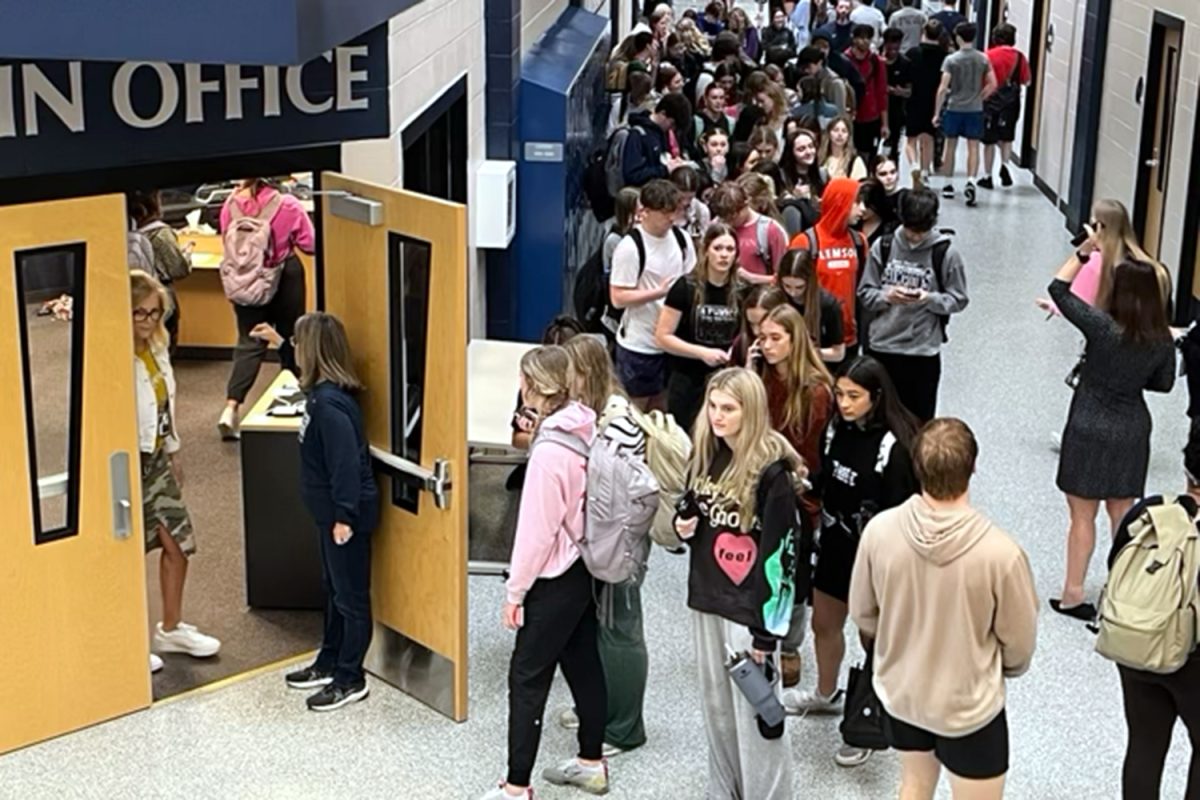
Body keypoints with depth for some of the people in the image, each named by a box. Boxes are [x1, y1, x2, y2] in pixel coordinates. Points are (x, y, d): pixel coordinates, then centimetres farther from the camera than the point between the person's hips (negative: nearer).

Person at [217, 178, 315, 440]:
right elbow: (310, 244, -9)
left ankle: (231, 407, -14)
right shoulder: (288, 205, -17)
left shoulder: (232, 204, -11)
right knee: (289, 337, 16)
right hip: (284, 278, -2)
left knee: (250, 342, 3)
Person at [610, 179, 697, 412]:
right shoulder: (630, 247, -18)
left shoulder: (681, 238, 2)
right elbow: (618, 298, -19)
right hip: (638, 346, -6)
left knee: (659, 411, 18)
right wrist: (660, 292, -26)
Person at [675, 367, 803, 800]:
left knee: (755, 709, 1)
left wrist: (767, 630, -17)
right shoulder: (706, 454, 5)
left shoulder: (772, 470, -17)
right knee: (716, 705, 18)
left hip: (750, 606, -7)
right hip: (707, 599, 7)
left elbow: (780, 553, -17)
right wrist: (684, 526, -4)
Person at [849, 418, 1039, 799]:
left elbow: (862, 613, -4)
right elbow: (1019, 641, -14)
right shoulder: (1000, 552, -30)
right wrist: (1005, 669, 10)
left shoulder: (880, 530, -21)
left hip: (898, 691, 3)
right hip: (969, 704, -3)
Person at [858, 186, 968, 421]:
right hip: (881, 347, 2)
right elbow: (865, 293, 5)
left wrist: (929, 299, -18)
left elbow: (958, 299, 0)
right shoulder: (882, 247, 0)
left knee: (919, 422, 5)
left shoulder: (945, 253, -5)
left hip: (924, 351, -2)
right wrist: (886, 296, -16)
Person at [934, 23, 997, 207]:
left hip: (954, 108, -1)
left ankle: (948, 185, 20)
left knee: (950, 146, 12)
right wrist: (979, 97, 14)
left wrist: (937, 112, -6)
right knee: (973, 147, 1)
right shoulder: (983, 59, -1)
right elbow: (992, 84, 0)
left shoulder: (951, 59, -9)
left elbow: (943, 88, -12)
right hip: (975, 109, 1)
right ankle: (971, 181, -18)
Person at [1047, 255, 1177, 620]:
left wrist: (1084, 252, -8)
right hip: (1132, 432, 4)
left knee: (1082, 515, 6)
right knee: (1123, 514, 17)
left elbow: (1058, 288, -13)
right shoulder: (1162, 340, -7)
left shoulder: (1103, 326, -21)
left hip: (1090, 430, -4)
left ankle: (1073, 594, 12)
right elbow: (1164, 383, 9)